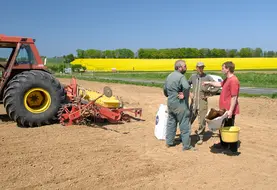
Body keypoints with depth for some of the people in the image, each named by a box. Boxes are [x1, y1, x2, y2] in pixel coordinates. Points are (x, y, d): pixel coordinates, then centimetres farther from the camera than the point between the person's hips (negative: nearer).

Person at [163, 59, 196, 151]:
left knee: (171, 123, 18)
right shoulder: (181, 76, -17)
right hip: (180, 104, -8)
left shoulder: (169, 76, 9)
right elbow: (186, 87, -36)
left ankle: (169, 142, 27)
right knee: (184, 125, 1)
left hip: (170, 103, 8)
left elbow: (164, 89, 18)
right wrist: (184, 95, -21)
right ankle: (186, 145, 7)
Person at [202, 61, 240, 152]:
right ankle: (223, 144, 36)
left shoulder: (233, 80, -21)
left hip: (229, 110, -10)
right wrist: (209, 83, 35)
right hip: (224, 109, 10)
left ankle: (233, 148, 15)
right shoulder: (227, 79, 10)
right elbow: (220, 84, 32)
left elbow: (234, 97, -24)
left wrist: (230, 111, -24)